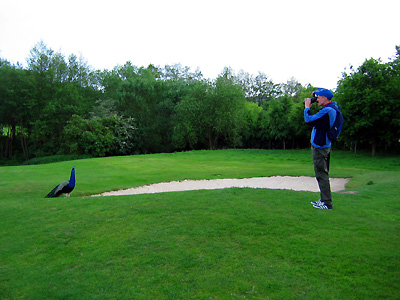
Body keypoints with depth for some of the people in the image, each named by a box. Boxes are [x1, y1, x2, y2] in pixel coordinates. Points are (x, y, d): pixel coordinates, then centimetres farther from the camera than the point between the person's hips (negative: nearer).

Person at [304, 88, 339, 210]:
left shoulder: (327, 111, -21)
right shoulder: (333, 108, 12)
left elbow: (309, 120, -21)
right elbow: (315, 119, 18)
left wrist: (307, 107, -7)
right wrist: (309, 107, 9)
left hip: (320, 147, -10)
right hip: (325, 145, 10)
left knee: (321, 175, -5)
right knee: (323, 174, 17)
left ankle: (327, 203, 0)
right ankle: (324, 200, 27)